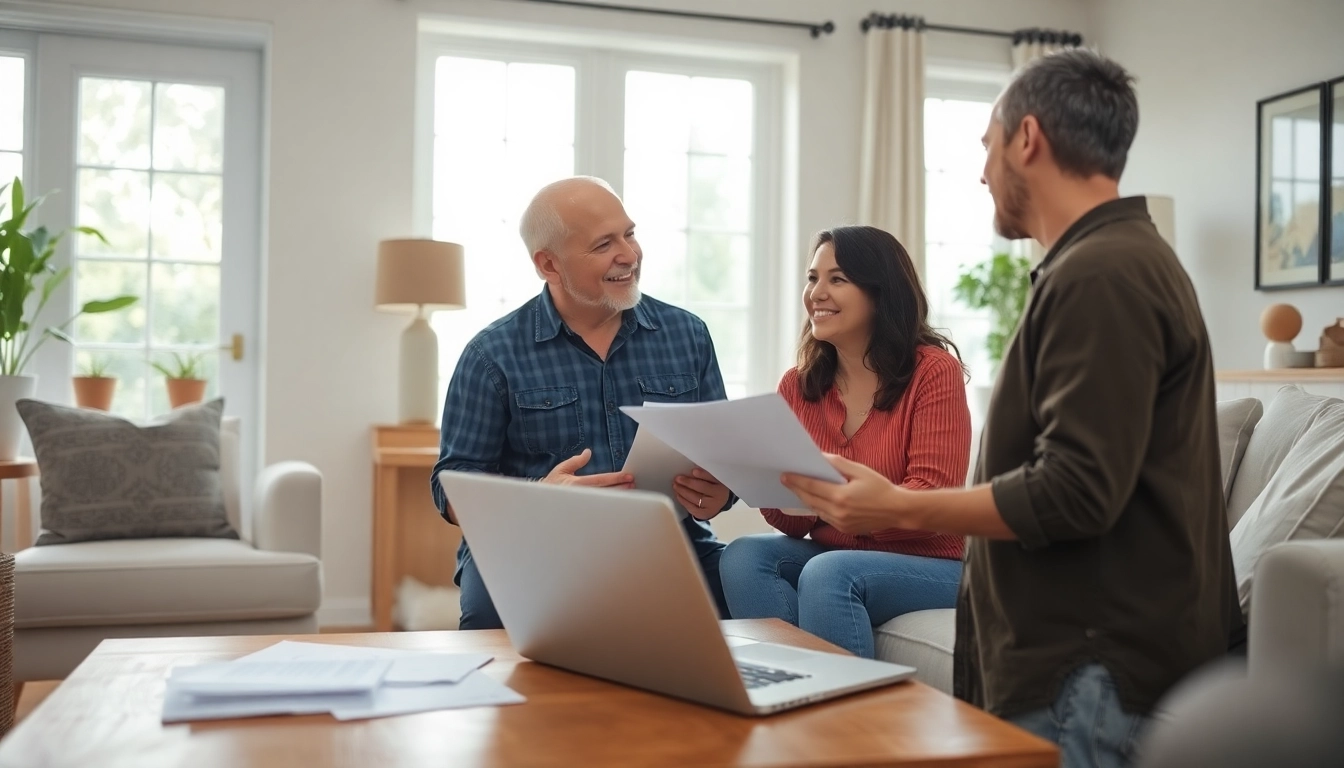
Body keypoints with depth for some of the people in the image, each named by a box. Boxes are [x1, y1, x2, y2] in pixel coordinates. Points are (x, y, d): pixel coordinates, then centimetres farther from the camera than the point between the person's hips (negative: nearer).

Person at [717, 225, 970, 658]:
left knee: (827, 574, -31)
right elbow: (792, 523, 4)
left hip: (925, 566, -4)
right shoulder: (796, 386, 5)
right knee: (743, 556, -22)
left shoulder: (933, 371, -9)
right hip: (830, 553, 5)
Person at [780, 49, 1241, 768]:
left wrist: (898, 509, -15)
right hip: (1075, 645, 10)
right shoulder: (1121, 256, 17)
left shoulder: (1099, 275, -18)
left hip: (1092, 665, -10)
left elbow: (1073, 492, -24)